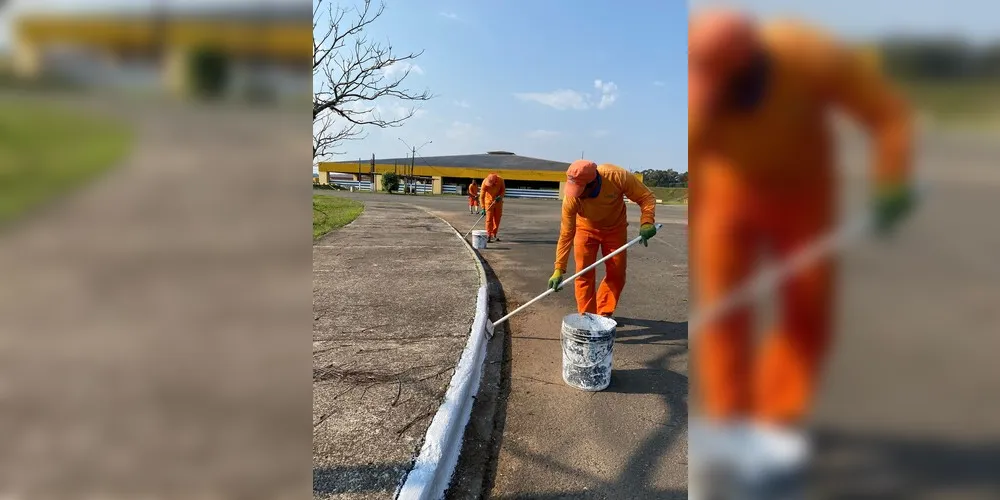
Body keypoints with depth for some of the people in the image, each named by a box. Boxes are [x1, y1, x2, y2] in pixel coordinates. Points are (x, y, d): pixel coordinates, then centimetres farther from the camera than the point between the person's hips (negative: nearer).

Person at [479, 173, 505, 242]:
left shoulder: (500, 180, -20)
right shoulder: (485, 183, -26)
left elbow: (503, 190, -4)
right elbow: (482, 196, -24)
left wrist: (500, 196, -25)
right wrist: (483, 208, -29)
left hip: (498, 202, 3)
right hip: (489, 202, -3)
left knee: (497, 219, 6)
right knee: (489, 219, -8)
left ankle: (494, 235, 17)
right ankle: (488, 236, -5)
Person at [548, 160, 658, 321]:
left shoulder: (617, 176, -36)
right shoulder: (571, 198, -34)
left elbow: (646, 196, -24)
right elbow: (566, 235, -26)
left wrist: (647, 222, -41)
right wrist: (559, 269, -28)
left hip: (615, 228, 1)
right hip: (586, 229, -1)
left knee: (616, 274, 2)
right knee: (584, 273, -5)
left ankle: (604, 314, 18)